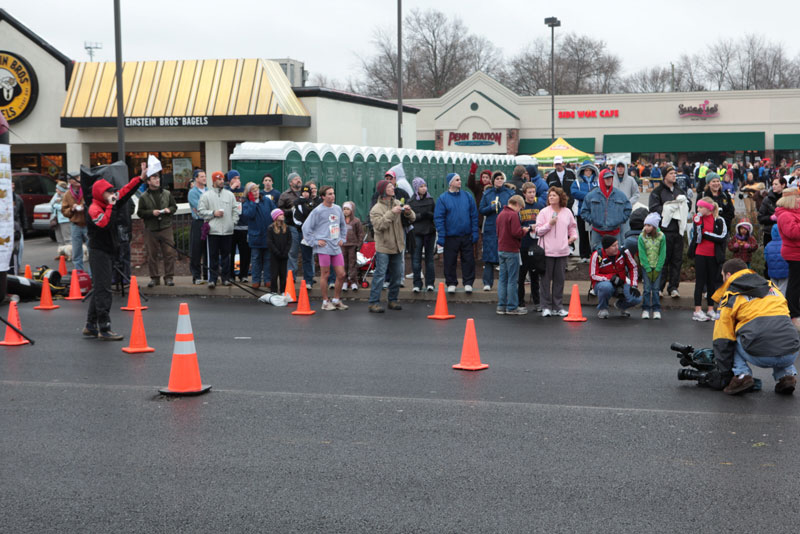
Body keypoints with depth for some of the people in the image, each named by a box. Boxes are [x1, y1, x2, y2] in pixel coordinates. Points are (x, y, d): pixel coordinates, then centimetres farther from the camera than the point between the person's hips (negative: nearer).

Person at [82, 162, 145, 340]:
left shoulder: (108, 204, 11)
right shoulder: (94, 208, -13)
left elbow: (125, 192, 17)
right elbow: (104, 223, -30)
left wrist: (140, 178, 13)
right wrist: (111, 205, -23)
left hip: (109, 251, 9)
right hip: (98, 252, -9)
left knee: (99, 290, 14)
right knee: (103, 290, -10)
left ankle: (91, 327, 22)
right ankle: (104, 330, -10)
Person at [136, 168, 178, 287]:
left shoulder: (167, 194, 9)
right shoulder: (144, 197, 2)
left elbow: (174, 206, 17)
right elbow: (140, 212, 1)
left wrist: (169, 209, -4)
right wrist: (152, 212, -13)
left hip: (166, 228, 1)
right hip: (151, 229, -1)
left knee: (169, 253, -2)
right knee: (152, 254, 4)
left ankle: (169, 277, 7)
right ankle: (154, 277, 14)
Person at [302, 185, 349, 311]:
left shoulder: (338, 209, 11)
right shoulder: (318, 211, -7)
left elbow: (343, 225, 25)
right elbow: (306, 227, -7)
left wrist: (342, 239, 14)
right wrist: (315, 241, -8)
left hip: (336, 247, 6)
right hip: (324, 247, -6)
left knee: (341, 274, 4)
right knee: (325, 274, 0)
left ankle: (336, 300, 18)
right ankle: (325, 302, 9)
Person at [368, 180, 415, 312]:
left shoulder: (398, 204, 6)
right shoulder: (376, 209, -9)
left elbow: (412, 218, 8)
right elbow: (379, 225, -22)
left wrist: (408, 211, -14)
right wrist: (391, 213, -26)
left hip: (397, 246, 6)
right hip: (383, 248, -6)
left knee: (397, 275, 11)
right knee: (380, 275, -10)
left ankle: (393, 300, 23)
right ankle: (374, 302, -7)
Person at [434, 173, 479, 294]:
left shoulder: (467, 196, 5)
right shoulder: (442, 198, -3)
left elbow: (474, 215, 7)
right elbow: (438, 218, -5)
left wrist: (475, 232, 0)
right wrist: (441, 236, -11)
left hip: (466, 235, 2)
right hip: (450, 236, -2)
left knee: (468, 260, 4)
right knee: (450, 261, 5)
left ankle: (468, 283, 14)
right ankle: (451, 283, 17)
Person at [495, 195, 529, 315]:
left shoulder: (501, 214, 12)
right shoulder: (513, 215, -14)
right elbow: (516, 232, -22)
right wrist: (525, 230, -2)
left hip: (501, 250, 8)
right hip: (511, 251, -8)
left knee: (502, 279, 11)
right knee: (512, 280, -2)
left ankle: (501, 306, 11)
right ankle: (512, 307, 1)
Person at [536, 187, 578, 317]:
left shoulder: (567, 212, 8)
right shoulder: (544, 212, -2)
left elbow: (572, 226, 23)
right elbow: (538, 231, -4)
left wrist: (574, 236, 5)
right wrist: (549, 224, -18)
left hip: (562, 251, 3)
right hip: (547, 251, -3)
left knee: (559, 279, 8)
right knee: (546, 279, 1)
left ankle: (557, 306, 16)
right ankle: (546, 306, 8)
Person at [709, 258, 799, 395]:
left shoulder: (730, 298, 11)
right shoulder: (772, 287, 25)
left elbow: (723, 340, 10)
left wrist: (724, 374, 19)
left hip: (760, 356, -4)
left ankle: (741, 375, 2)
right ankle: (787, 375, 16)